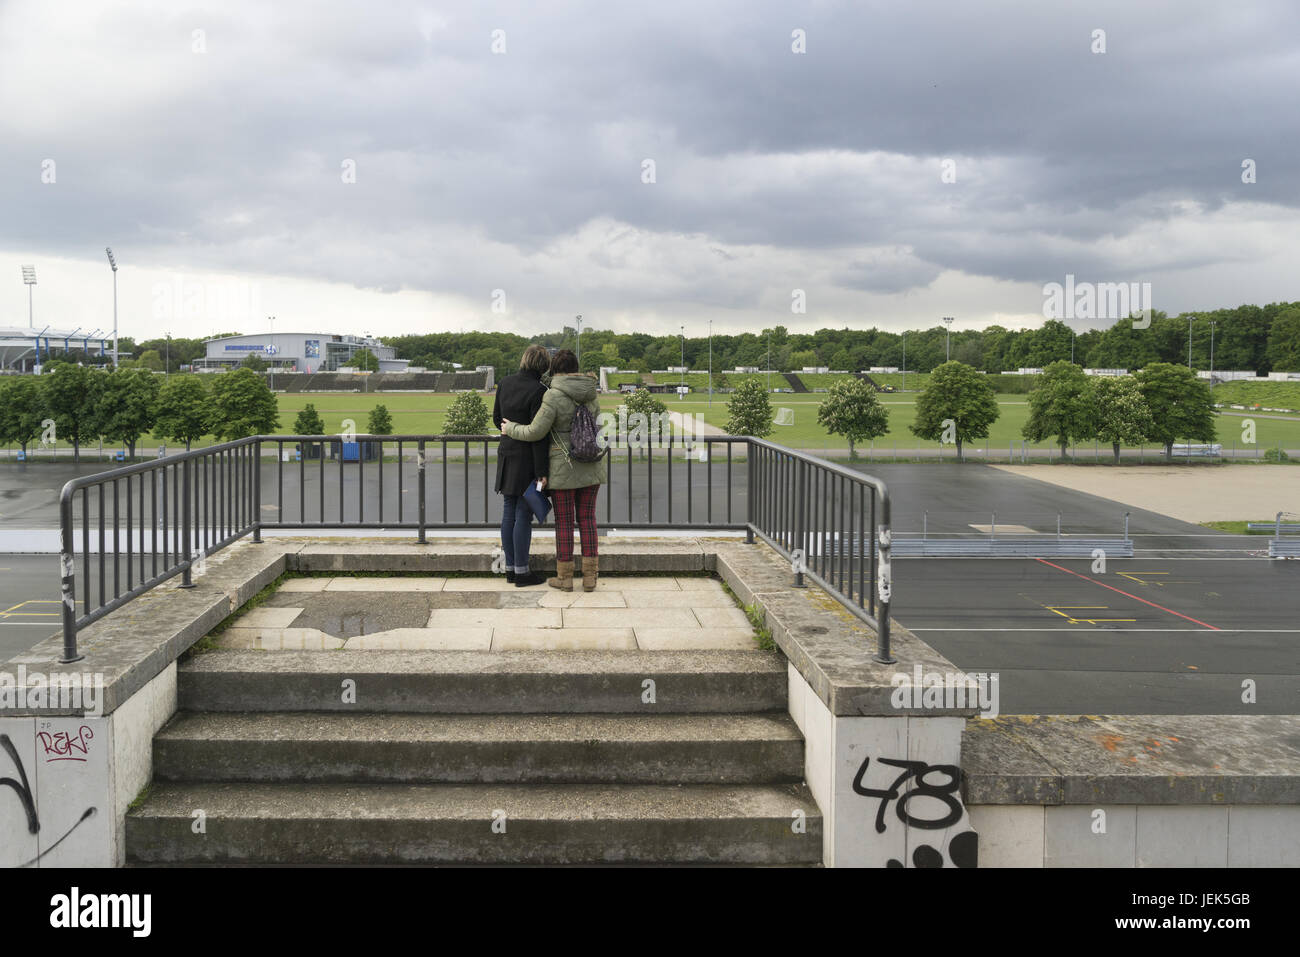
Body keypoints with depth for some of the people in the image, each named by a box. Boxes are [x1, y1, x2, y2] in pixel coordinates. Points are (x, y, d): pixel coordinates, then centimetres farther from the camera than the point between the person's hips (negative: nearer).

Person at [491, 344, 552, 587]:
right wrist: (541, 471, -16)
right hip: (527, 459, -7)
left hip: (506, 455, 7)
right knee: (523, 515, -1)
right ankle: (521, 572, 5)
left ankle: (510, 567, 20)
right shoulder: (538, 391, -17)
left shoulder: (504, 383, 4)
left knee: (509, 513, 13)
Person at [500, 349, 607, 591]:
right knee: (587, 519, 9)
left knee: (564, 521, 4)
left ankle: (565, 578, 10)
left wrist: (511, 429, 3)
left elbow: (536, 431, -14)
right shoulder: (591, 395, 5)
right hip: (591, 466, 5)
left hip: (563, 467, -5)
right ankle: (589, 576, 9)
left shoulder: (554, 396, -14)